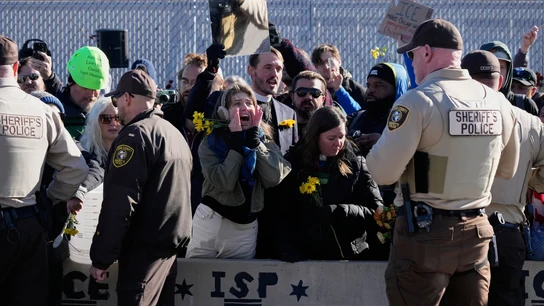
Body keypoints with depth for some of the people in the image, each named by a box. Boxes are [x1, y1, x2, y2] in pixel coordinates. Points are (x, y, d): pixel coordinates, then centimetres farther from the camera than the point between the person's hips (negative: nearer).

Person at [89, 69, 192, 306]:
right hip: (172, 242, 9)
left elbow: (119, 202, -19)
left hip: (145, 249, -9)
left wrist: (101, 257, -16)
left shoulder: (135, 135, -12)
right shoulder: (175, 133, 17)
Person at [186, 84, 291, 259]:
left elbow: (274, 179, -14)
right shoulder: (211, 143, -3)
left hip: (246, 229, 2)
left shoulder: (266, 144, 5)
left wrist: (254, 138, -13)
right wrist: (237, 141, -15)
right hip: (210, 223, -2)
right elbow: (225, 182, -19)